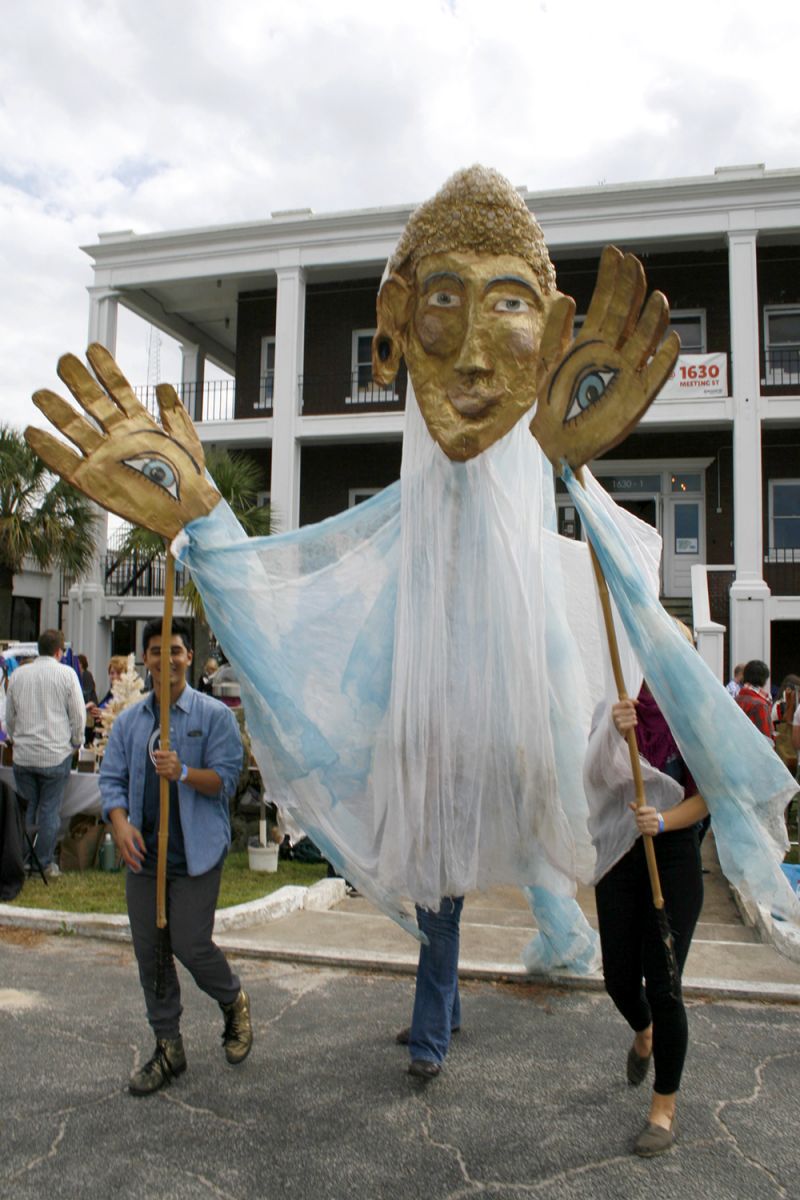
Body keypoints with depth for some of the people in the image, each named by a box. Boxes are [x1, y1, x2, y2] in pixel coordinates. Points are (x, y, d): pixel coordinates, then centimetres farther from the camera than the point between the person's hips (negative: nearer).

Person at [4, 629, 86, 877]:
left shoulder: (17, 675, 3)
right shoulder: (66, 673, -9)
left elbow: (9, 716, 12)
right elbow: (78, 715, -6)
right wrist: (76, 742, 10)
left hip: (23, 754, 3)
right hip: (55, 755, -3)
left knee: (26, 808, 15)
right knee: (50, 810, 5)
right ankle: (45, 864, 12)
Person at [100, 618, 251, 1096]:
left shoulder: (214, 715, -3)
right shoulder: (129, 720, 10)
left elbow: (226, 777, -9)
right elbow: (112, 779, 8)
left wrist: (183, 773, -27)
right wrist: (121, 824, -10)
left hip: (196, 853, -5)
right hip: (143, 853, 5)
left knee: (190, 944, -5)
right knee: (150, 952, 9)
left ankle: (234, 1002, 27)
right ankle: (168, 1047, 25)